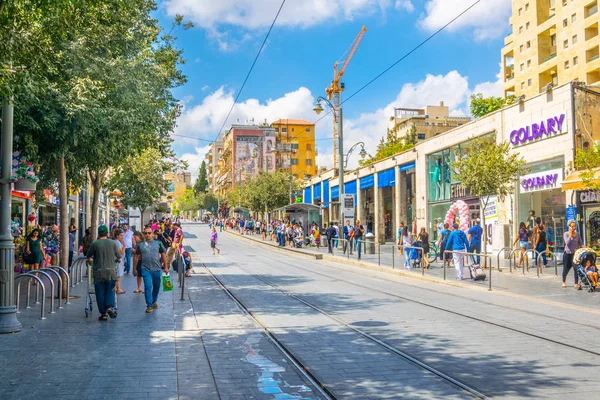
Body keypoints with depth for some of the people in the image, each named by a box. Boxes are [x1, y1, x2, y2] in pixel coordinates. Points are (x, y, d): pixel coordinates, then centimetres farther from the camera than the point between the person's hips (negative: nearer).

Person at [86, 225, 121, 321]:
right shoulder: (113, 243, 1)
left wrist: (93, 258, 30)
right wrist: (116, 260, 32)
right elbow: (119, 257, 10)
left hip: (98, 272, -1)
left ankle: (103, 314, 7)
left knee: (100, 293, 6)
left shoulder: (94, 244, -4)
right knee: (110, 291, 12)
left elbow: (88, 256, 8)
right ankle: (110, 307, -10)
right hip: (111, 271, 1)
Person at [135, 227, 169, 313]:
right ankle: (149, 305, -5)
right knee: (148, 287, -10)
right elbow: (137, 257, 11)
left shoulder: (158, 243, 4)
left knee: (156, 287, 13)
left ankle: (154, 301, 35)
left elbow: (163, 255, 8)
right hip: (146, 269, -1)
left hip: (157, 269, 1)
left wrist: (166, 267, 6)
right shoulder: (140, 245, 4)